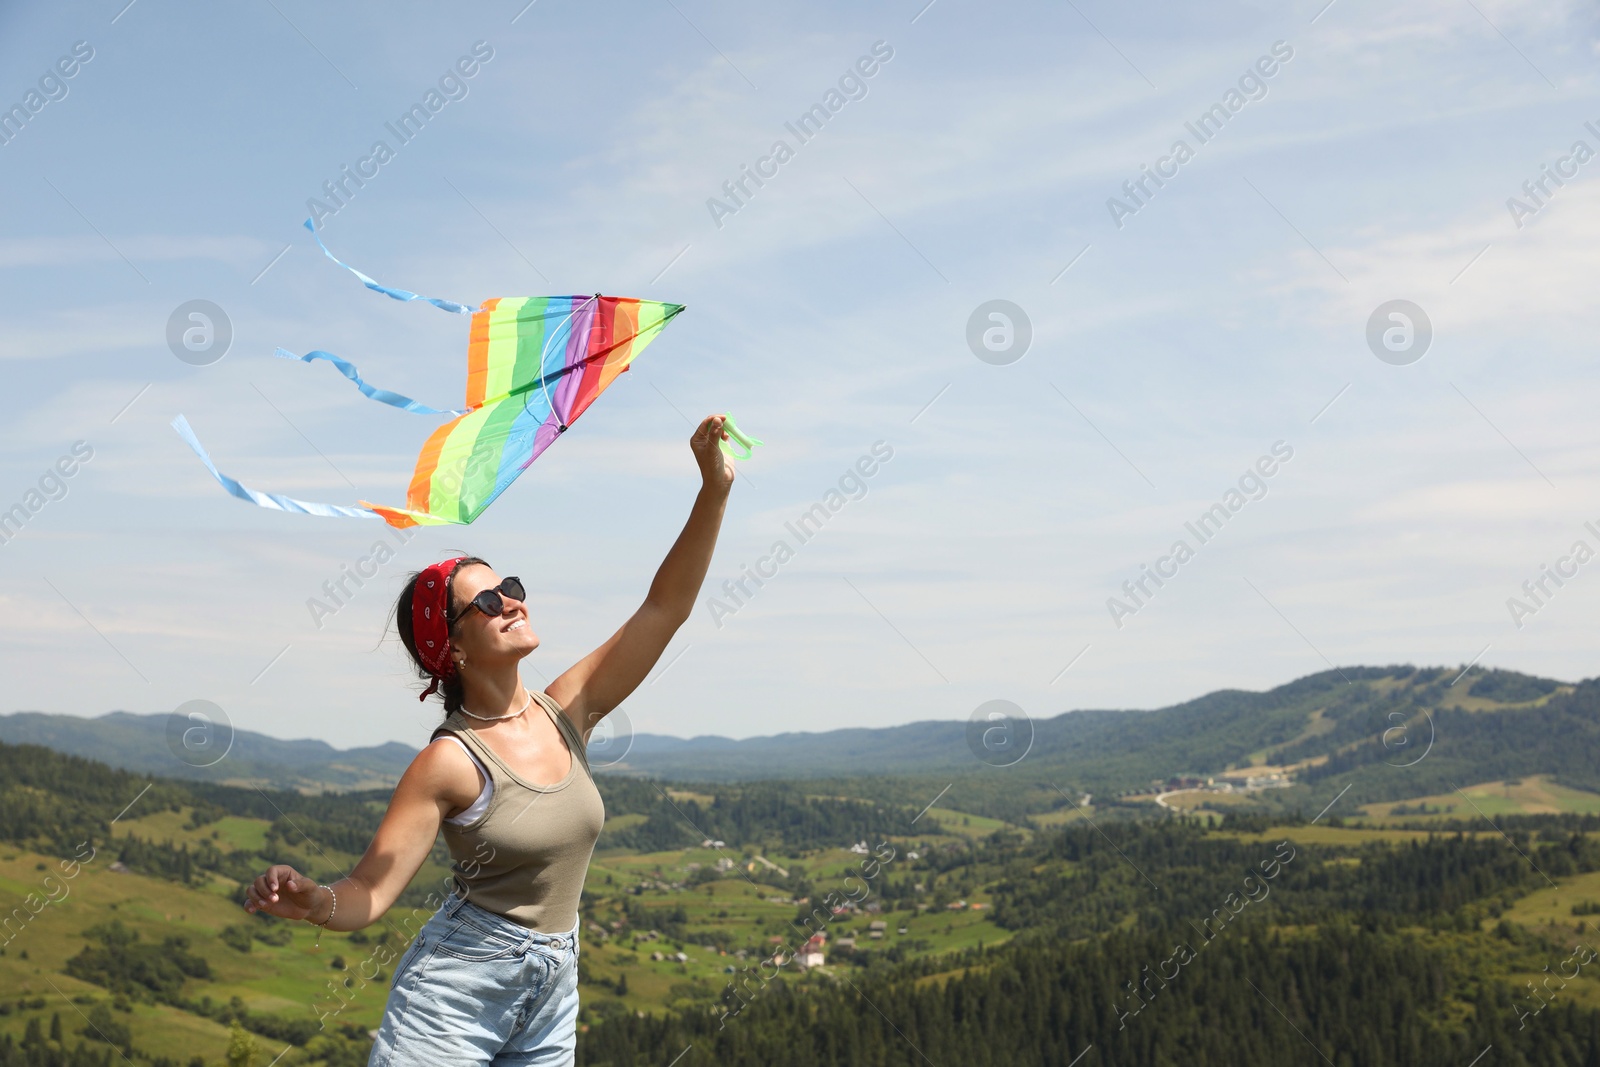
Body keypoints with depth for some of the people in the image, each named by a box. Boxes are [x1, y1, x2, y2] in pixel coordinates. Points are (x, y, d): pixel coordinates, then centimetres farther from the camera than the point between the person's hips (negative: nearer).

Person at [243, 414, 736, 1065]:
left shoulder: (566, 712, 1)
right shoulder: (450, 763, -13)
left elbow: (663, 608, -4)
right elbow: (368, 894, -16)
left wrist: (714, 491, -12)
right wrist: (315, 902, -39)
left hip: (552, 993, 5)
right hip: (457, 987, -5)